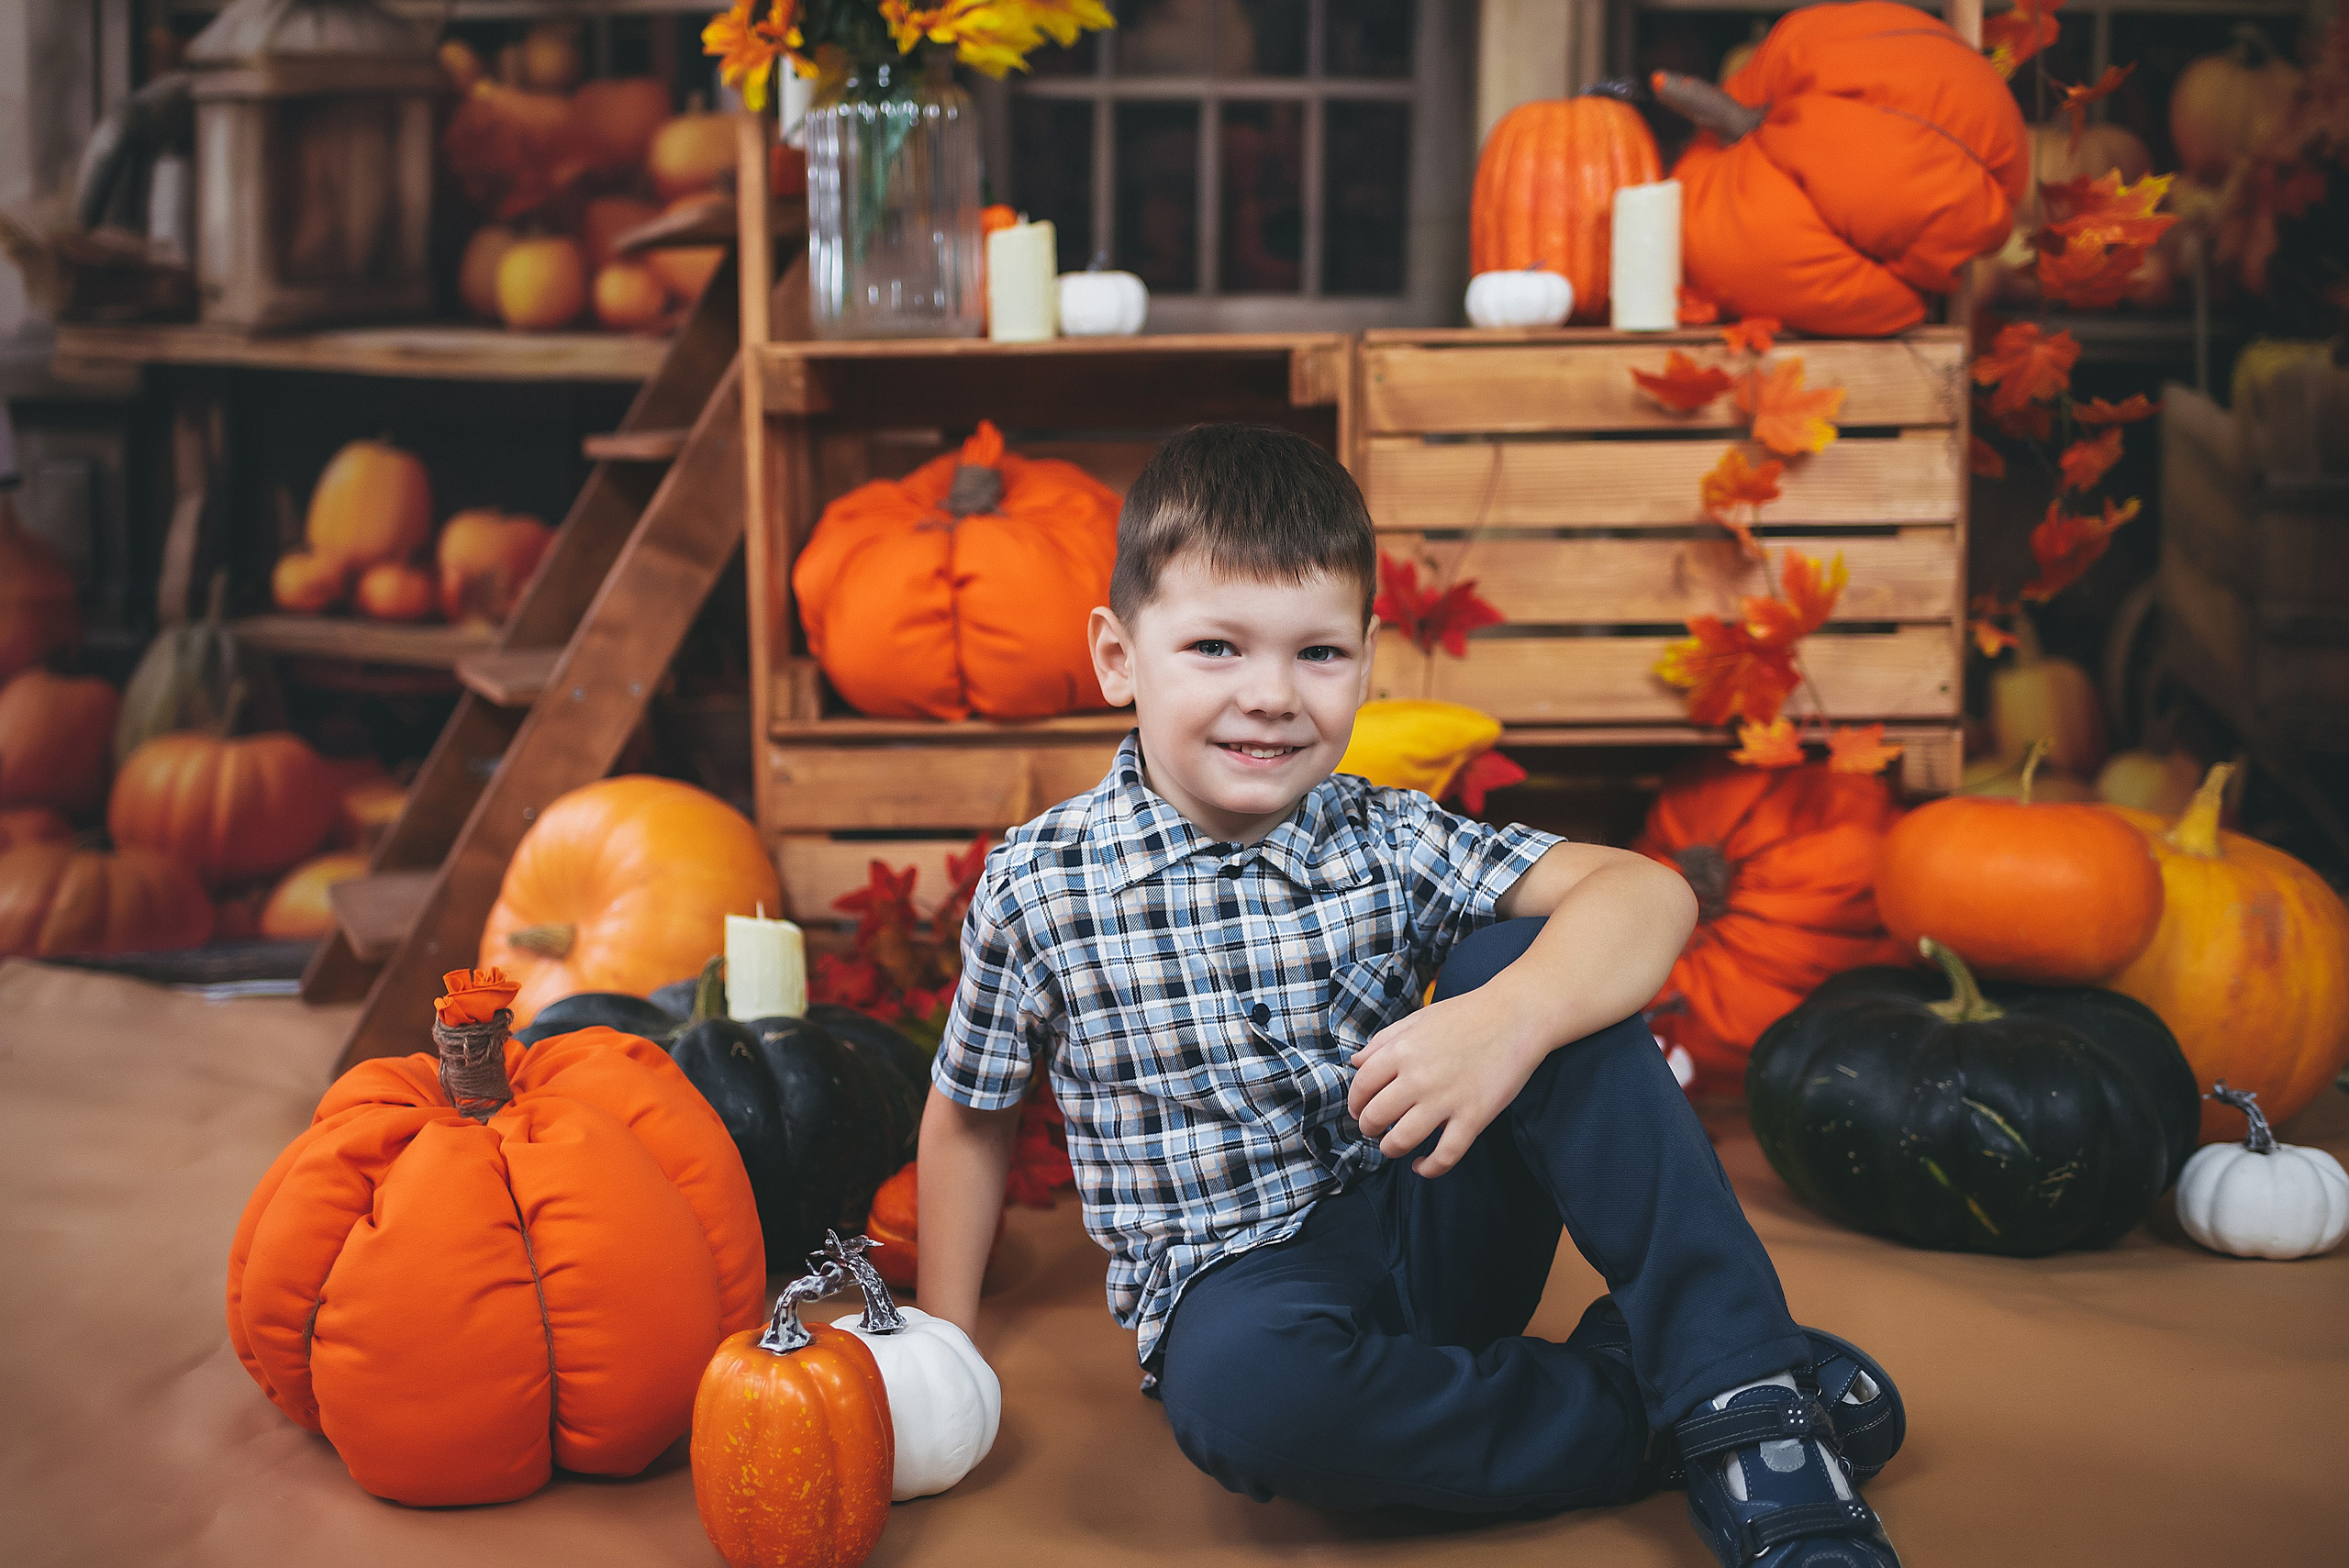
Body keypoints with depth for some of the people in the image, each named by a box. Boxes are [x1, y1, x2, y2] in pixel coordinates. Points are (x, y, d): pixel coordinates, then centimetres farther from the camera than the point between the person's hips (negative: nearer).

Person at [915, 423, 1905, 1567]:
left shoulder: (1391, 843, -4)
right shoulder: (1037, 891, -7)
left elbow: (1649, 894, -17)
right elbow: (969, 1116, 9)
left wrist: (1509, 1019, -37)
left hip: (1438, 1231, 2)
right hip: (1243, 1281, -2)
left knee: (1535, 951, -21)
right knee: (1246, 1382, -40)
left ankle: (1748, 1404, -23)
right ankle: (1646, 1414, -17)